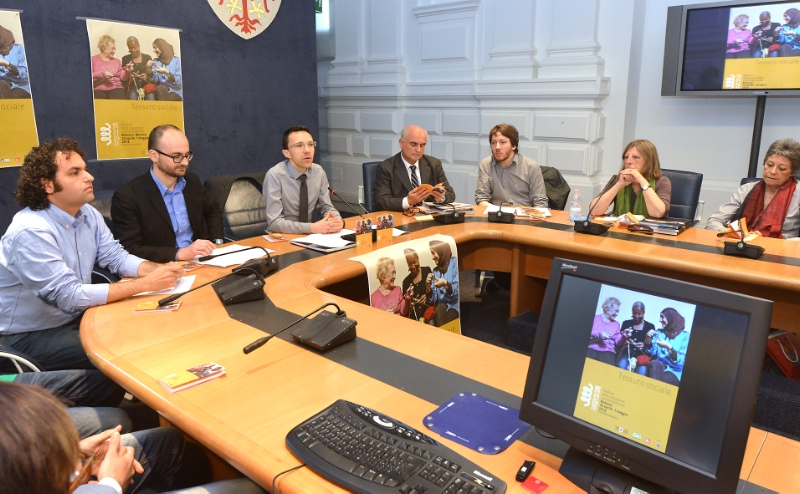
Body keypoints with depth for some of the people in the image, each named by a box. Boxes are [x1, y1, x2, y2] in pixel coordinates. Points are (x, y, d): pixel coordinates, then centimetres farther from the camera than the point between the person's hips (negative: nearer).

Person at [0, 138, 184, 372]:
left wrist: (157, 270, -20)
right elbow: (70, 296, -29)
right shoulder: (31, 231, -27)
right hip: (33, 334, -7)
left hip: (77, 317, 8)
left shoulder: (88, 214, -2)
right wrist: (146, 284, -30)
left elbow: (117, 257, 2)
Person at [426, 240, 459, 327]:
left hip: (455, 305, -4)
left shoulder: (455, 263, 0)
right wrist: (428, 286, -10)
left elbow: (458, 290, -9)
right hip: (442, 307, 4)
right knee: (440, 310, -32)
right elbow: (433, 300, 9)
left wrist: (446, 285, -26)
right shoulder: (435, 271, 14)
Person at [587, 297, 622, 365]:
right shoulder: (595, 318, 11)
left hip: (608, 351, 2)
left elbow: (617, 341, 12)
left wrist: (623, 336, -6)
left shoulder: (616, 324, 21)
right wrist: (599, 334, -12)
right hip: (592, 349, -2)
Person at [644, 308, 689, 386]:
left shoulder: (685, 336, 2)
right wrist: (648, 340, -11)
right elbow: (651, 353, 7)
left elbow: (682, 361, -9)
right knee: (655, 364, -34)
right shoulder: (659, 332, 15)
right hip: (657, 368, 4)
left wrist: (669, 347, -22)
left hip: (675, 373, -4)